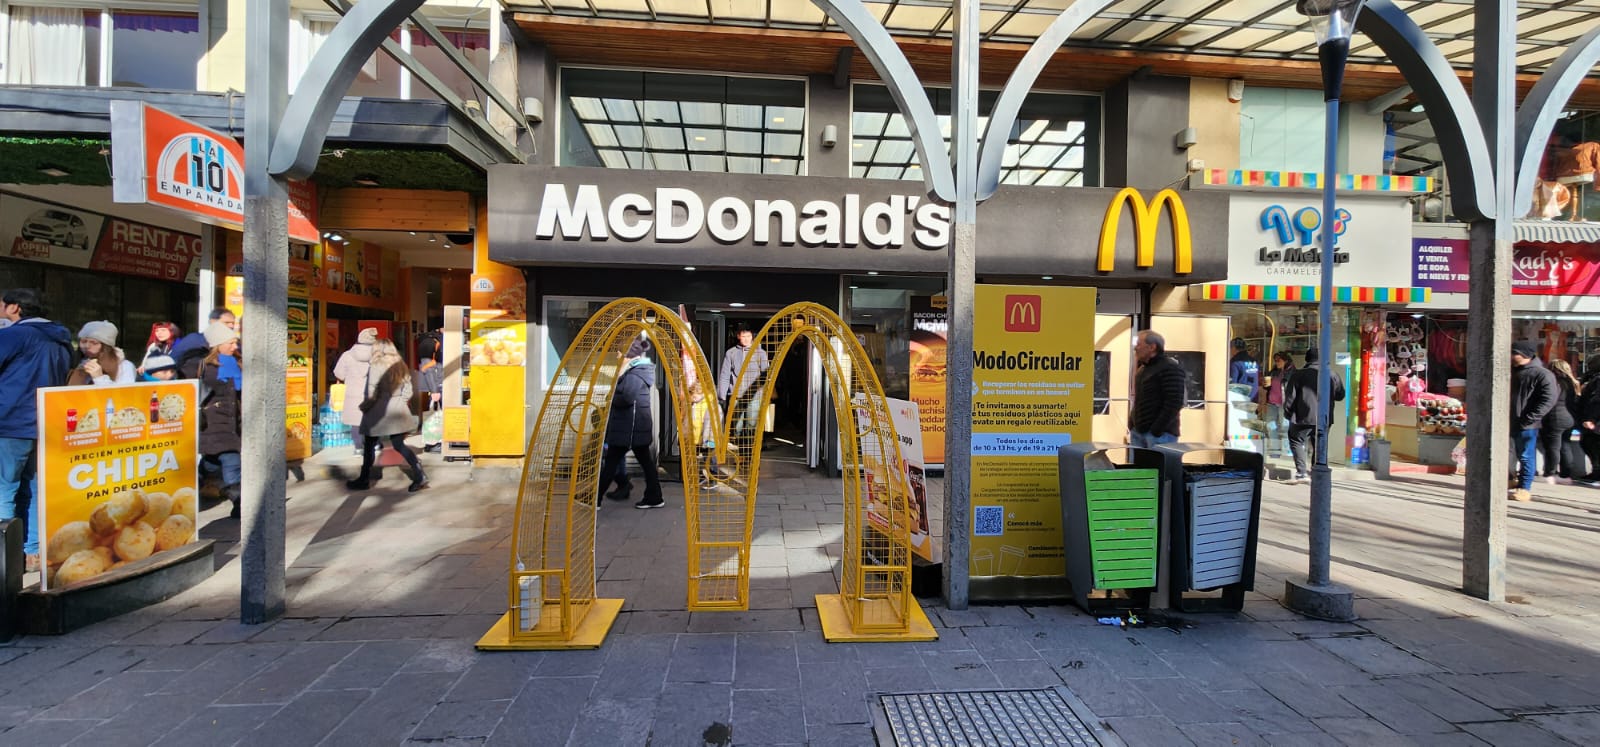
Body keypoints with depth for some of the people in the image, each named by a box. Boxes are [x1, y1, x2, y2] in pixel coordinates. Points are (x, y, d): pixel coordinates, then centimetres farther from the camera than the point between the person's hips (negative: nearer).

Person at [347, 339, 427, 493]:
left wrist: (362, 407, -1)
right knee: (399, 445, 9)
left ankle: (364, 480, 22)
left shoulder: (376, 367, -12)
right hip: (397, 412, 6)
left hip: (379, 413, -5)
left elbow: (372, 395, -16)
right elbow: (407, 392, 6)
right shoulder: (401, 366, 6)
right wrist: (397, 403, 15)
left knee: (369, 446, 11)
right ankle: (420, 476, -3)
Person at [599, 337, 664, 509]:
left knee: (610, 462, -1)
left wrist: (611, 398, -11)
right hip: (639, 426, 9)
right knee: (645, 461, 11)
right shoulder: (641, 370, 13)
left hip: (627, 428, -9)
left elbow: (627, 398, -27)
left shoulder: (634, 374, -17)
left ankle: (595, 499, 7)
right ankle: (654, 497, 15)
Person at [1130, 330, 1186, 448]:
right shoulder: (1143, 369, 18)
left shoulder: (1170, 369, -9)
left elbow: (1174, 403, -16)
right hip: (1138, 432, 8)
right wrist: (1132, 424, 13)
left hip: (1160, 434, -8)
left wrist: (1156, 431, -20)